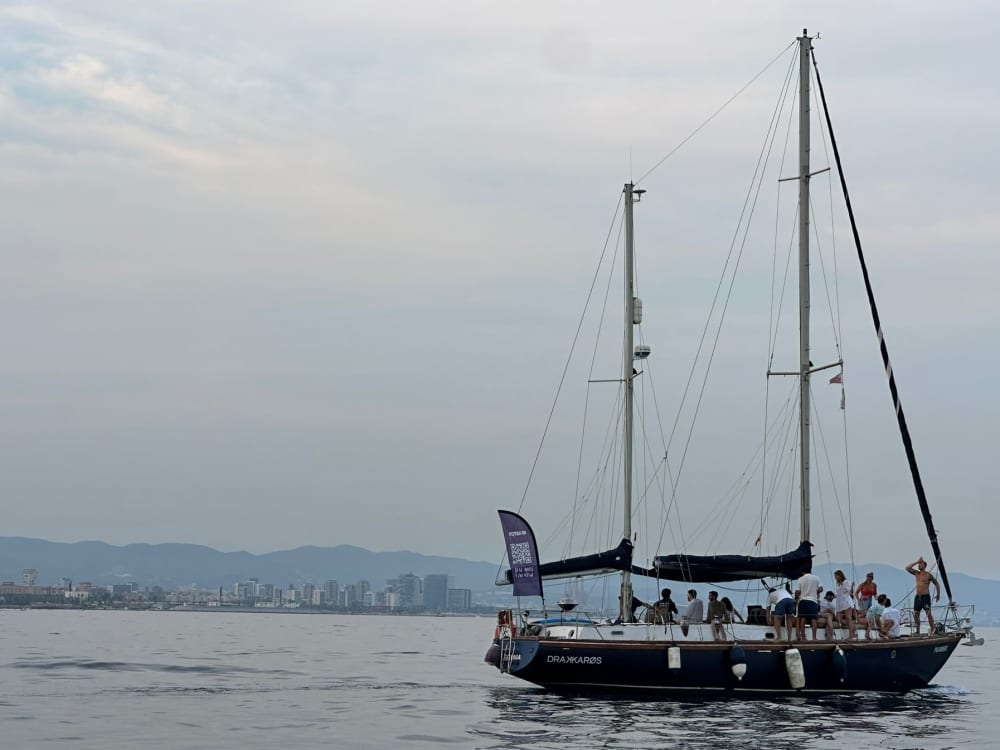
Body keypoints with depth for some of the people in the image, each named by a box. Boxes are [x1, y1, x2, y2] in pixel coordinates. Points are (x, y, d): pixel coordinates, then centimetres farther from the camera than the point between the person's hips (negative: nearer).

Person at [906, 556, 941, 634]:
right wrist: (916, 562, 2)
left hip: (925, 596, -6)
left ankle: (932, 629, -7)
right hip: (918, 596, 6)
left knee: (928, 613, -9)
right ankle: (917, 630, 16)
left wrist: (938, 594, -1)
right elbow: (907, 568, 4)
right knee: (916, 614, 6)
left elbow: (937, 584, 3)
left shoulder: (928, 575, -3)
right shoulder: (916, 573, 12)